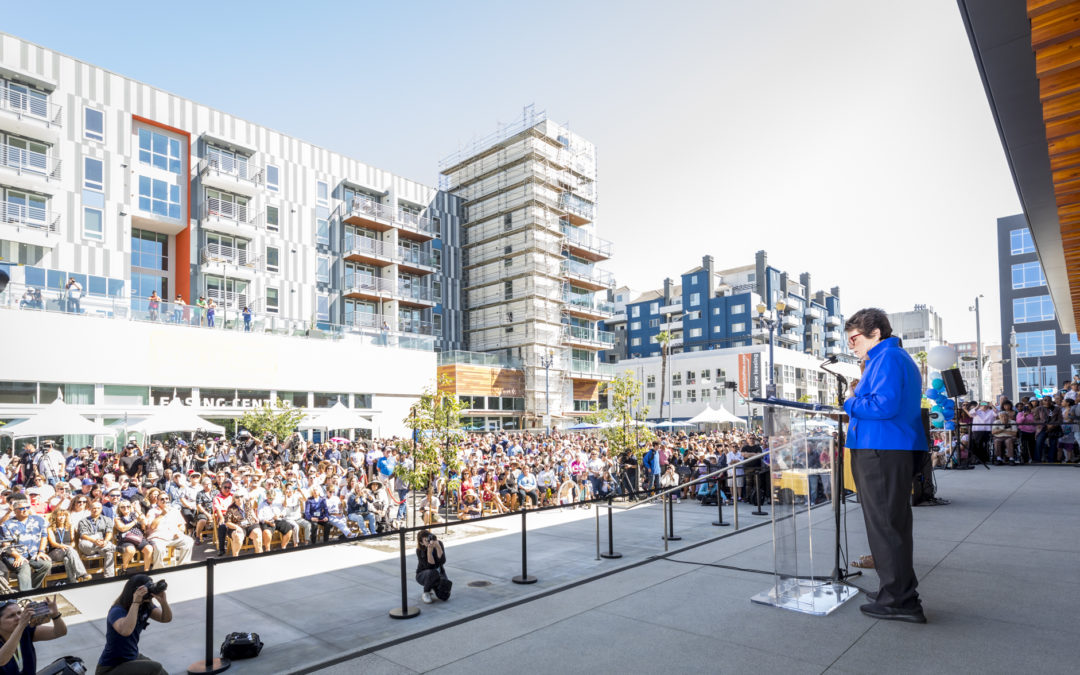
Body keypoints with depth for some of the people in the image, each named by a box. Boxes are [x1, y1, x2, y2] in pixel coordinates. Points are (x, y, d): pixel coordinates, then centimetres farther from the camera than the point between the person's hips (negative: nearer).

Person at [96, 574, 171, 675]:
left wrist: (163, 600, -28)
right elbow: (126, 631, -46)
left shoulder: (145, 606, -4)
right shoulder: (117, 611, -25)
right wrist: (136, 602, -43)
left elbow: (166, 618, -11)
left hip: (134, 657, 7)